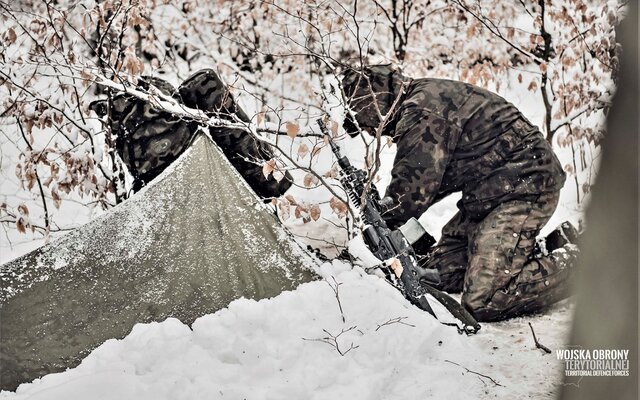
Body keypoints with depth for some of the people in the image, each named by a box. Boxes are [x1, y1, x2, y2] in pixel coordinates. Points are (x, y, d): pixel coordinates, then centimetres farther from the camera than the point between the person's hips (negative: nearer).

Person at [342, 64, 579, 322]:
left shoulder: (422, 109, -17)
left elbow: (415, 183, -19)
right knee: (438, 270, 10)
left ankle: (572, 261, -3)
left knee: (483, 303, -19)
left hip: (523, 187, -11)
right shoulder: (428, 97, 16)